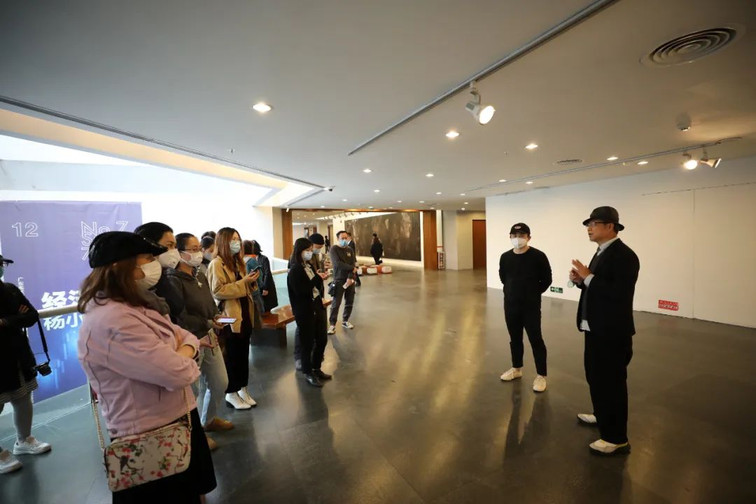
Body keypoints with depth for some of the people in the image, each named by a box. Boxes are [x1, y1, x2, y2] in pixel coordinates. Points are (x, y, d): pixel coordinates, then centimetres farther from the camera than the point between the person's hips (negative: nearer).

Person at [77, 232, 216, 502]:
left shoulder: (132, 308, 5)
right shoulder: (112, 322, -28)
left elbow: (189, 338, 7)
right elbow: (179, 372, -32)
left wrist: (182, 349, -15)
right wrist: (183, 354, -10)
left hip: (173, 421, 9)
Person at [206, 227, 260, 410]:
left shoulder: (237, 261, 14)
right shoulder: (216, 264, -12)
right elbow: (218, 291, -22)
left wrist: (251, 281, 1)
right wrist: (243, 282, -23)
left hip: (245, 315, 8)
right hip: (229, 317, -8)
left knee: (243, 354, 14)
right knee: (231, 356, 5)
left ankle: (242, 389, 27)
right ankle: (231, 394, 20)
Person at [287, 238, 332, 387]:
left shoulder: (310, 266, 9)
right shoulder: (295, 270, -13)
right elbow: (300, 291, -21)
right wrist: (317, 279, -20)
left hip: (317, 308, 7)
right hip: (304, 312, -7)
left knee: (321, 340, 15)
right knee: (307, 343, 7)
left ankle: (316, 369, 34)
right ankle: (308, 373, 25)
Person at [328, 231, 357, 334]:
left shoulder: (350, 250, 7)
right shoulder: (334, 249, -8)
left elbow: (353, 265, -3)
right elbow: (337, 264, -20)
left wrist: (350, 278, -18)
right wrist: (352, 268, -12)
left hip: (350, 280, 5)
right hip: (339, 280, -5)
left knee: (350, 302, 11)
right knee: (336, 303, -3)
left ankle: (345, 321, 28)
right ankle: (332, 324, 9)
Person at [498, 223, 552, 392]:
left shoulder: (538, 256, -12)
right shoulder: (505, 257, 1)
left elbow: (546, 280, -3)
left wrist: (533, 293, 3)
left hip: (531, 306, -4)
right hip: (510, 305, 4)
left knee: (535, 340, 3)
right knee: (514, 338, 15)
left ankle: (541, 375, 18)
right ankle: (517, 368, 33)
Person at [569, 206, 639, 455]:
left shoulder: (624, 255, -18)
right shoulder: (602, 252, 12)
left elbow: (619, 294, -27)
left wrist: (588, 277, -23)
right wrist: (580, 279, -3)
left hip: (612, 332, -10)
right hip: (596, 328, 10)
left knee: (611, 382, 2)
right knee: (596, 377, 23)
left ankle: (617, 438, 17)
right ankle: (602, 416, 43)